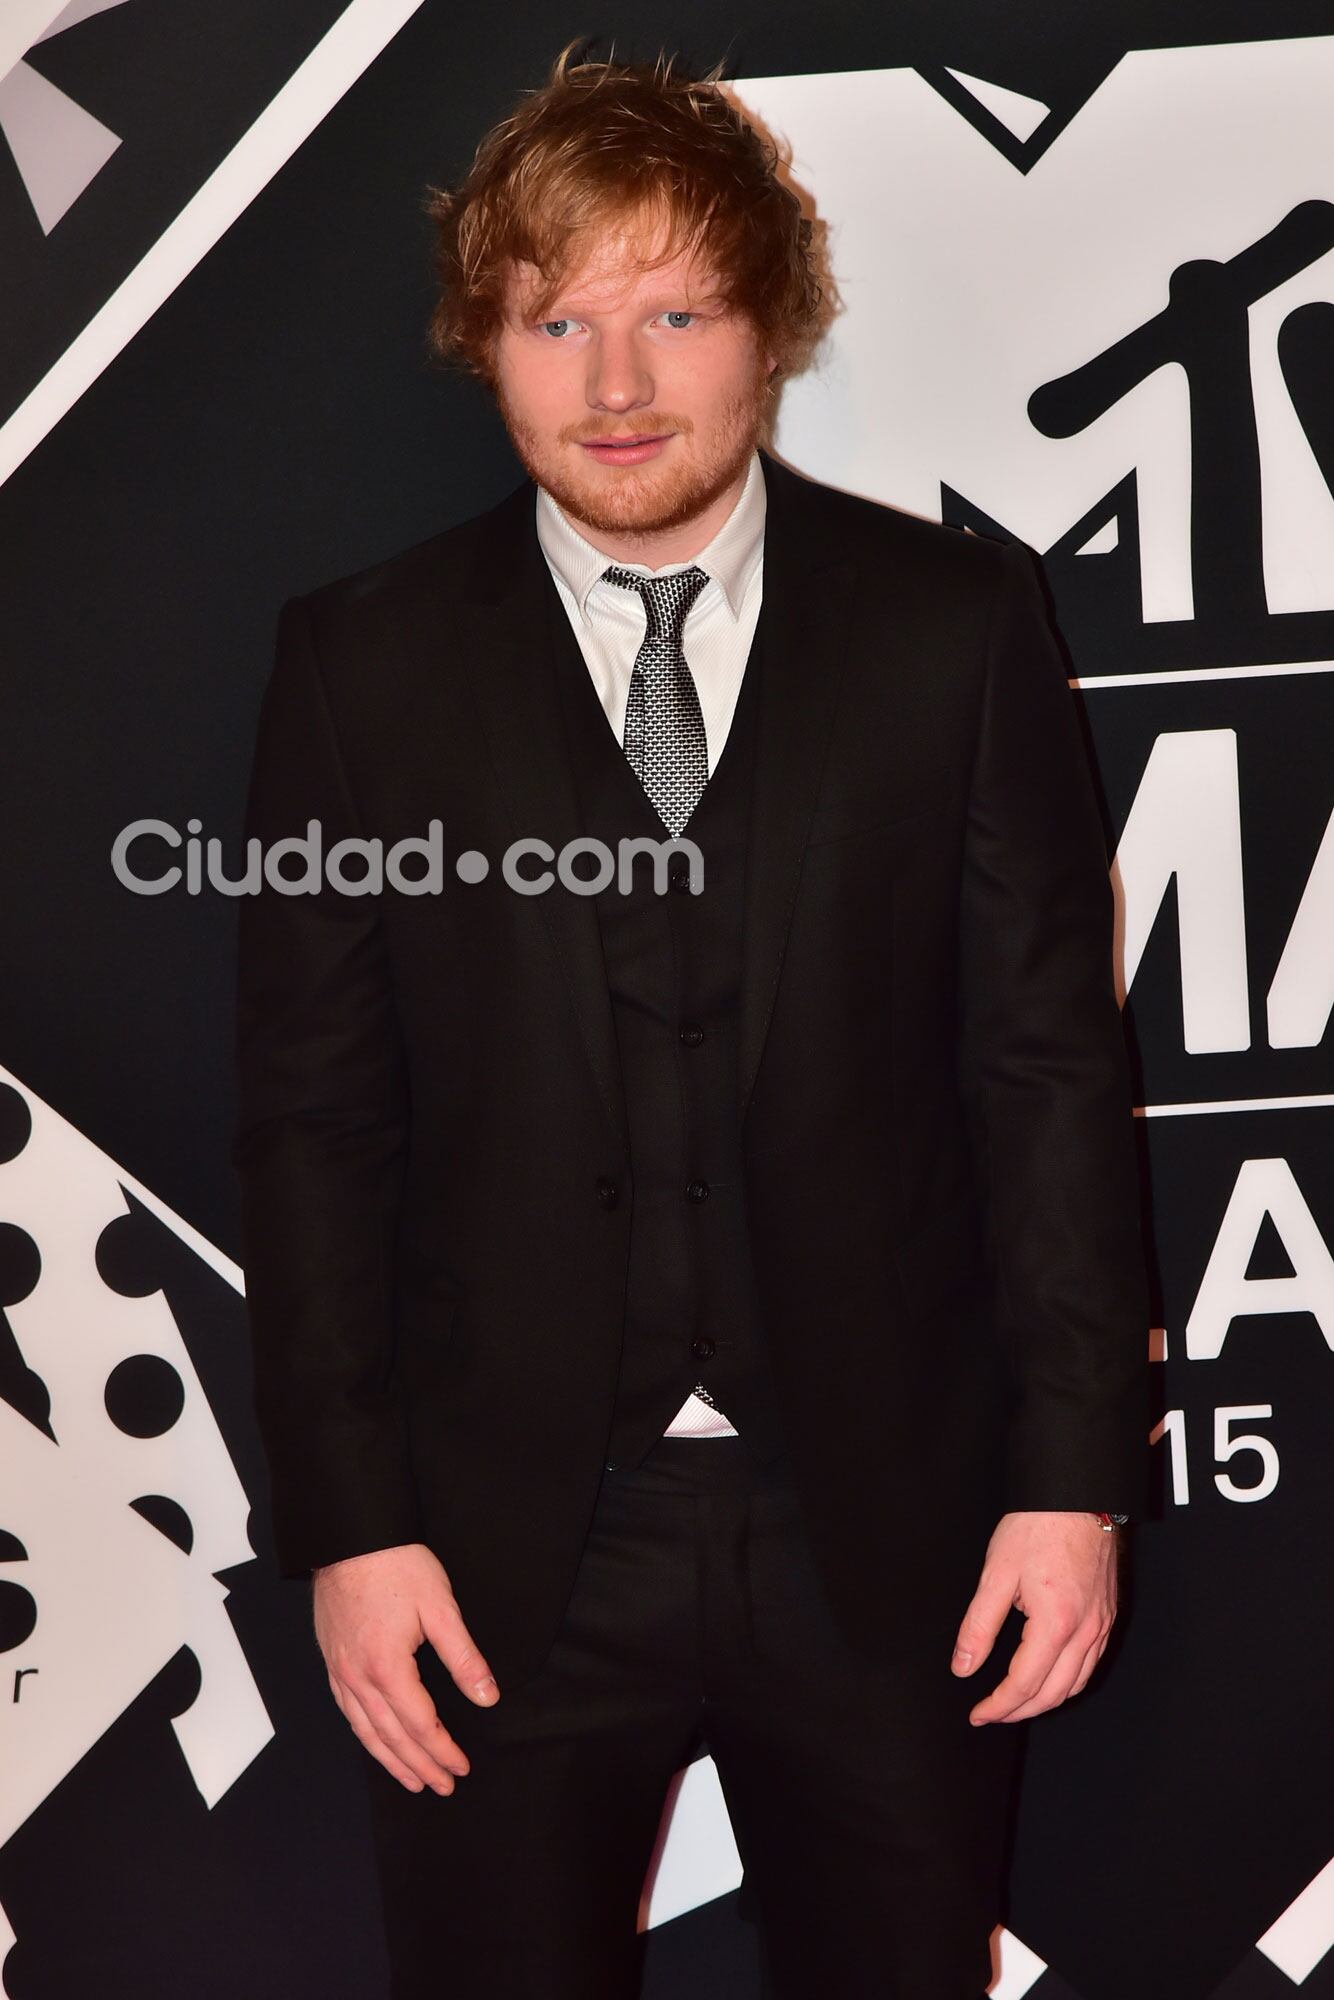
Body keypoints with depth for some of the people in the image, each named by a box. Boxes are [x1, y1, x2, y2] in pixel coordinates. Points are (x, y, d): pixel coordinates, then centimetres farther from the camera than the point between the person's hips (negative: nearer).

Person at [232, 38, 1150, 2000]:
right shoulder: (368, 660, 0)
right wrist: (349, 1525, -5)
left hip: (890, 1530, 1)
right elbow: (313, 1117, 0)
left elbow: (1053, 1062, 0)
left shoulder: (957, 622, 0)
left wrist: (1077, 1467, -5)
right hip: (506, 1544, 0)